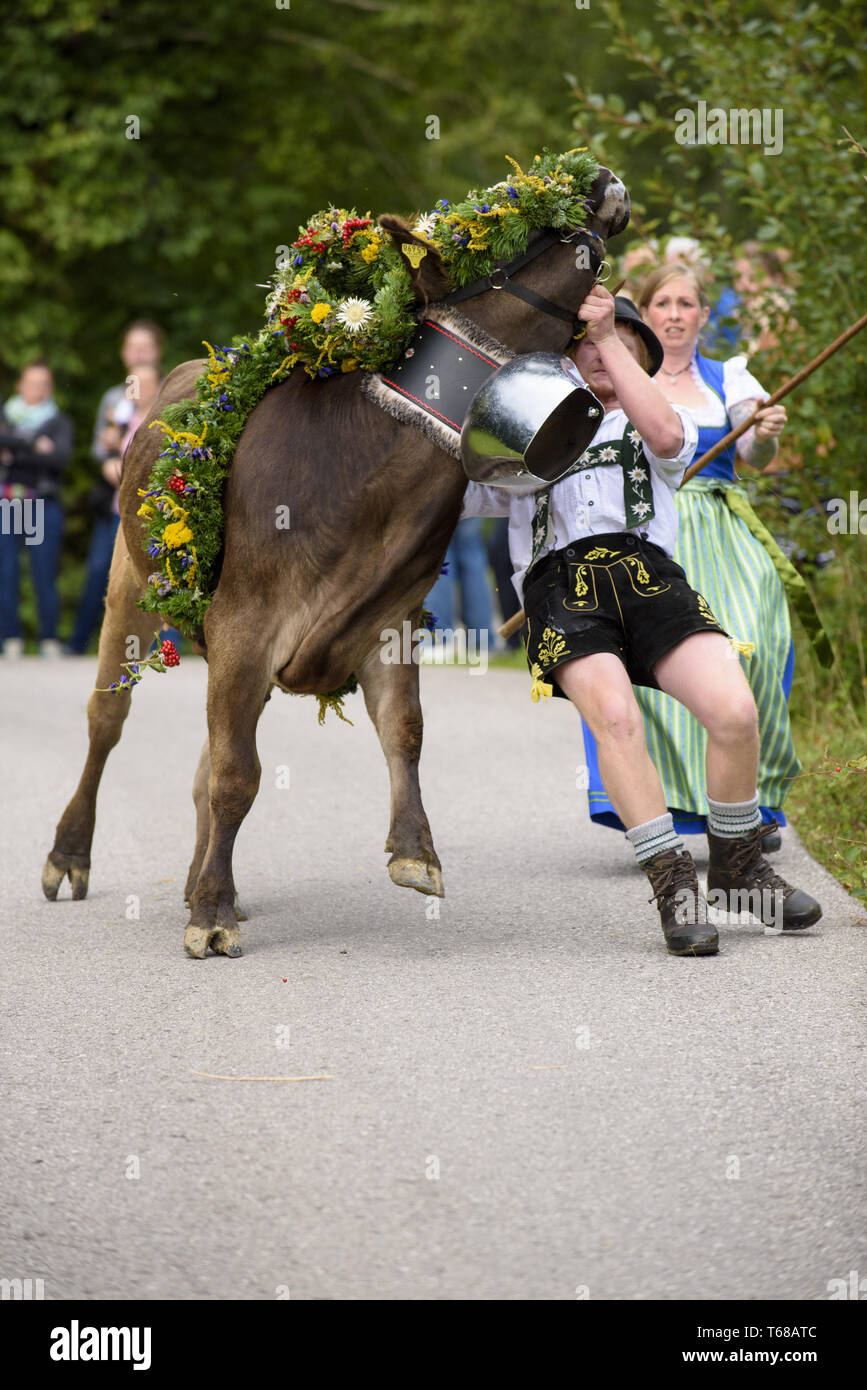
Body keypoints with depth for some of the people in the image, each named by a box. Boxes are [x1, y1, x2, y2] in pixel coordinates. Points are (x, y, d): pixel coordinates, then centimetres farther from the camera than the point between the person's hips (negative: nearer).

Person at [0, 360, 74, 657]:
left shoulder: (60, 423, 10)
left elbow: (61, 457, -7)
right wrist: (34, 447, -10)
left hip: (43, 507, -1)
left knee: (45, 577, -6)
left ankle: (50, 641, -2)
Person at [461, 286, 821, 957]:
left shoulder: (644, 429, 30)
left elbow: (666, 435, 3)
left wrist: (612, 336, 1)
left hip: (648, 573, 0)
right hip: (561, 585, 0)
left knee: (734, 711, -22)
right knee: (615, 716, -31)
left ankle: (736, 863, 2)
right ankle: (673, 882, -22)